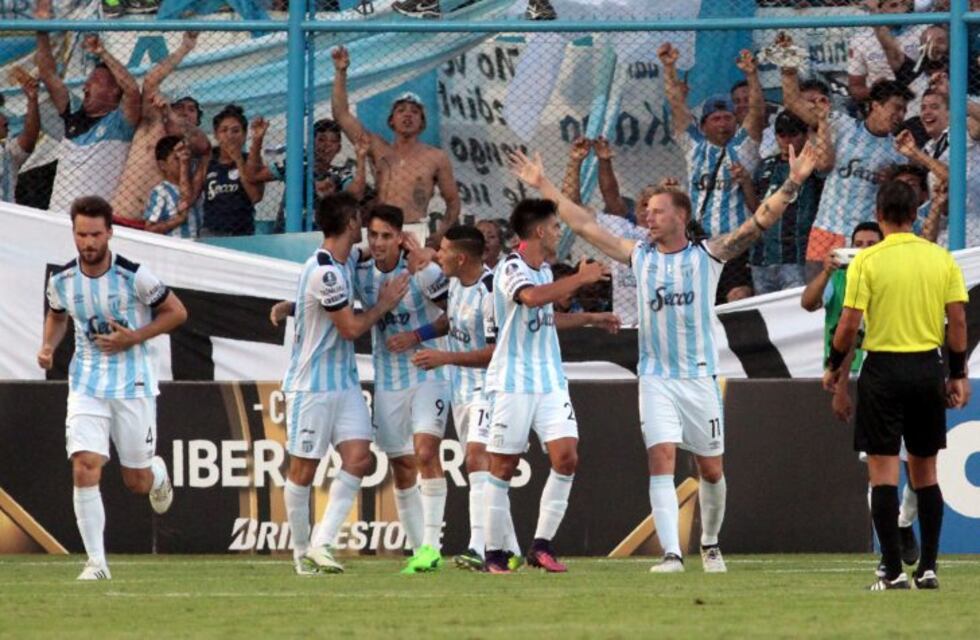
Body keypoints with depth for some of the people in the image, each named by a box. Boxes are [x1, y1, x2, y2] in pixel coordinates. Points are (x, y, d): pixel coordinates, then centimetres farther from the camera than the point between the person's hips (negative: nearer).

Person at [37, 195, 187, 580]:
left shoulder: (133, 275, -14)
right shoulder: (62, 280, -3)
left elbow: (176, 313, -3)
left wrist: (133, 338, -15)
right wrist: (49, 346, -1)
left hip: (134, 385, -2)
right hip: (86, 384, 2)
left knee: (137, 483, 7)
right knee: (84, 469, -17)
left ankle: (158, 472, 46)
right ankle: (96, 562, -11)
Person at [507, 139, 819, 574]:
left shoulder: (709, 255, 0)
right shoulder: (638, 256, 7)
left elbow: (760, 222, -7)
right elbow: (584, 225, 10)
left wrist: (793, 183, -18)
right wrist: (544, 187, 9)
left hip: (699, 376, -1)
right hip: (656, 378, 1)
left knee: (710, 469, 8)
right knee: (660, 461, -13)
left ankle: (710, 544, 30)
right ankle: (671, 553, -18)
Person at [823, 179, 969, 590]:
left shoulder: (867, 261, -8)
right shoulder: (941, 259, 2)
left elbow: (849, 323, -10)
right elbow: (958, 319, 2)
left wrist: (834, 367, 6)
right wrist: (958, 375, 10)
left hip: (883, 369, -4)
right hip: (928, 368, 4)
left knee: (883, 471, -1)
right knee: (925, 471, 13)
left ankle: (894, 570, -6)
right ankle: (928, 568, 12)